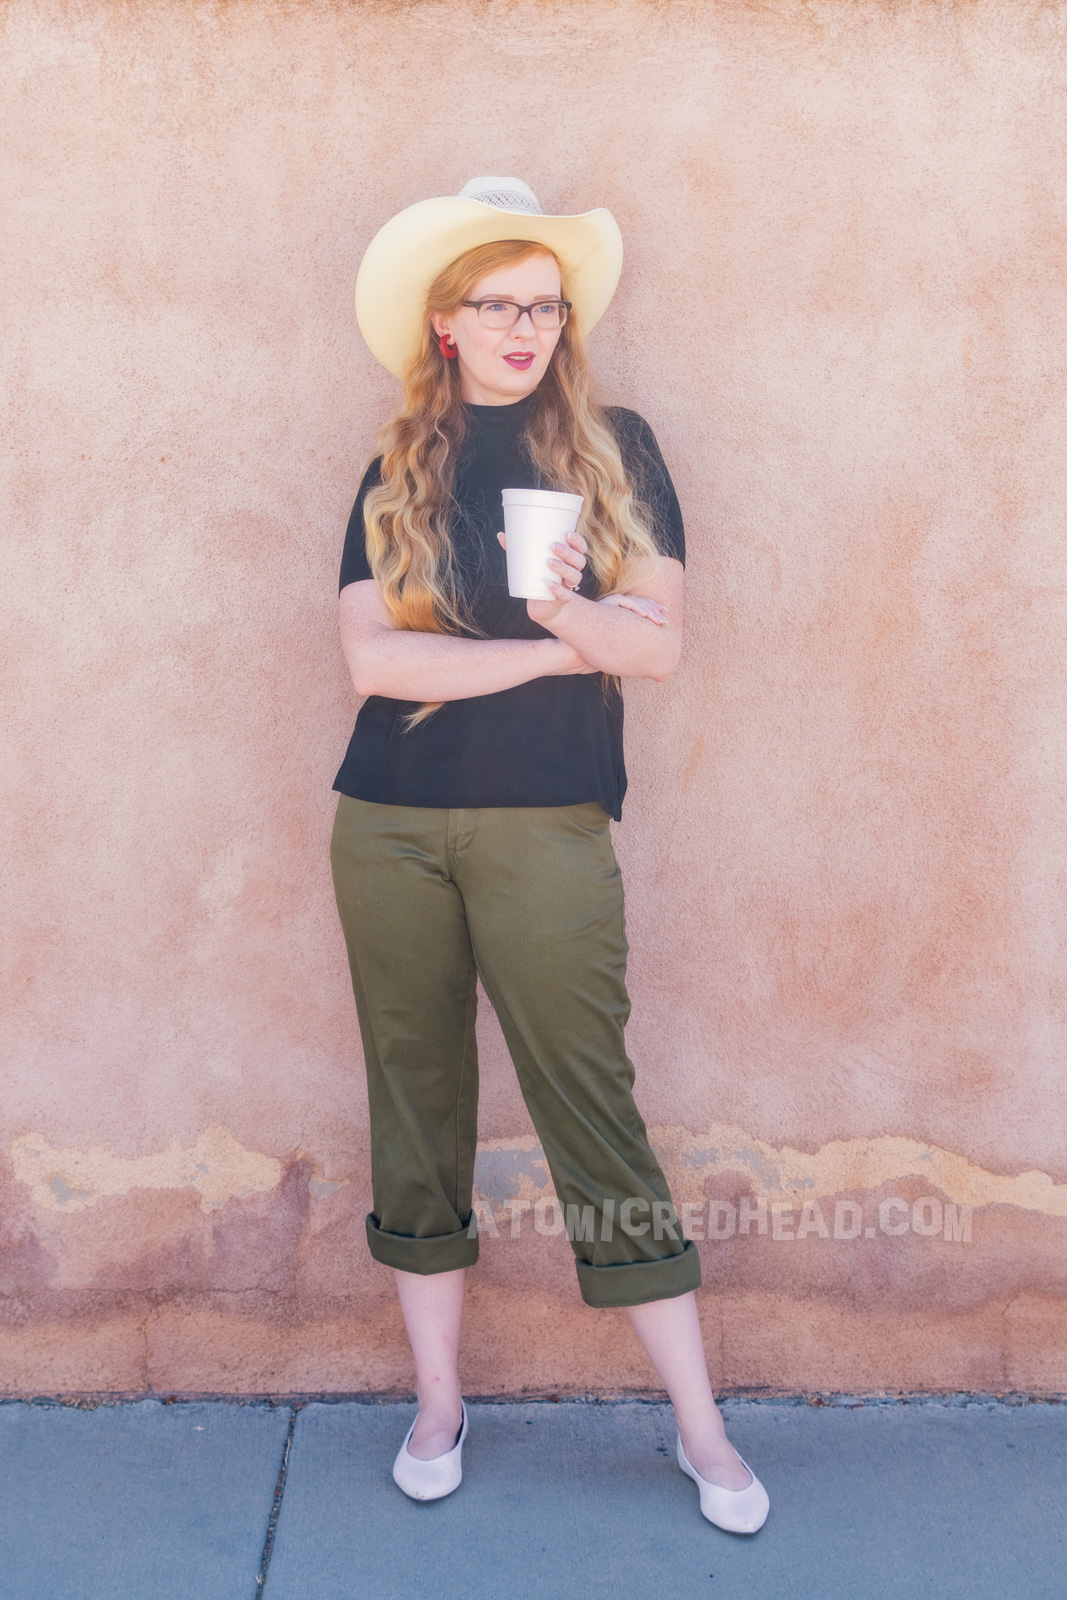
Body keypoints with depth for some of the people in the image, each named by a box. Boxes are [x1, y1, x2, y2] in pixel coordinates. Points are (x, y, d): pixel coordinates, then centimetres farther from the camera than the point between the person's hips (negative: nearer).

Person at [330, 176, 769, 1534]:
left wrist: (570, 609, -22)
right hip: (390, 827, 2)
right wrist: (548, 647, -8)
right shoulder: (395, 475, 9)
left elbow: (658, 644, -2)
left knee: (592, 1113, -1)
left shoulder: (614, 450, 6)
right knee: (417, 1107, 9)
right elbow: (372, 656, -5)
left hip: (546, 827, -2)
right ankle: (437, 1403, 26)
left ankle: (700, 1426, 13)